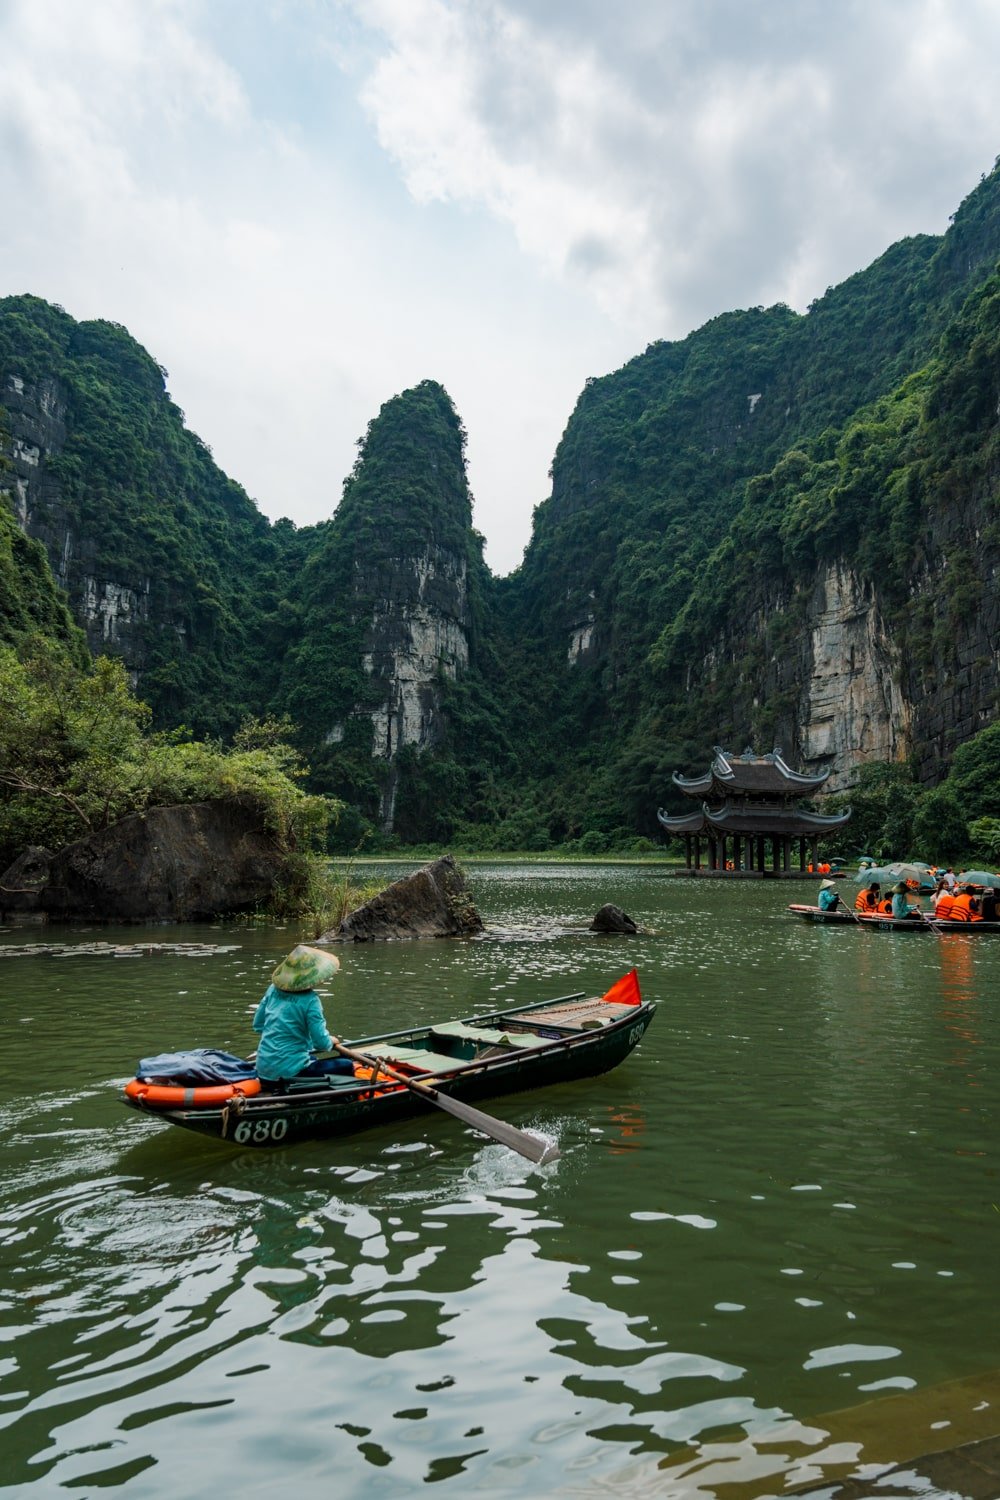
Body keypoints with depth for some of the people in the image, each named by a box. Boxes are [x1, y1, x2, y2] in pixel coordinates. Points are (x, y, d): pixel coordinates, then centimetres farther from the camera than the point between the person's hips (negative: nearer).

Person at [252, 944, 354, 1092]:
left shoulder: (273, 989, 3)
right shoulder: (310, 1001, -15)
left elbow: (257, 1025, 13)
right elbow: (322, 1044, -14)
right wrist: (331, 1041, 8)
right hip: (288, 1071, -7)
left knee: (312, 1059, 34)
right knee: (347, 1066, 0)